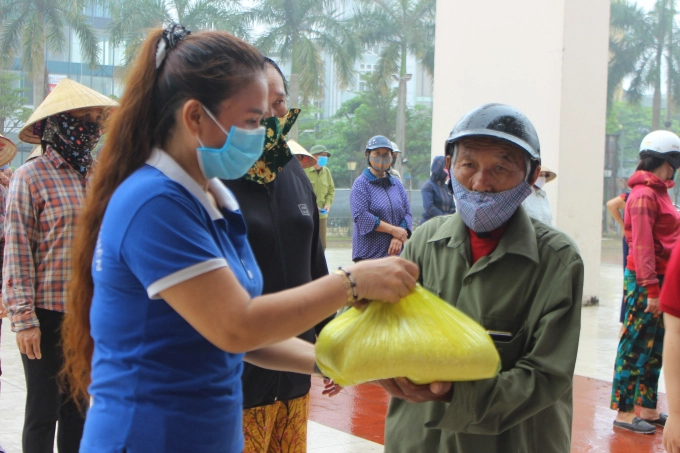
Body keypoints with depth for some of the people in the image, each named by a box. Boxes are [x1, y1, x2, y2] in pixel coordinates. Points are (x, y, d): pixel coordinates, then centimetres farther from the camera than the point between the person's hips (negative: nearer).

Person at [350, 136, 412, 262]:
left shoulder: (396, 184, 14)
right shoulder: (361, 183, -2)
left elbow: (407, 213, 8)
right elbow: (360, 216, -14)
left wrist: (399, 237, -11)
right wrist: (393, 230, -14)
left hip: (395, 252, 5)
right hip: (368, 255, -5)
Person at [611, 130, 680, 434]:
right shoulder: (645, 195, -15)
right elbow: (642, 245, -21)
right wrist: (651, 289, -23)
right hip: (645, 281, -9)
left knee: (654, 348, 14)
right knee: (635, 346, -3)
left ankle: (648, 409, 22)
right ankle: (624, 413, 4)